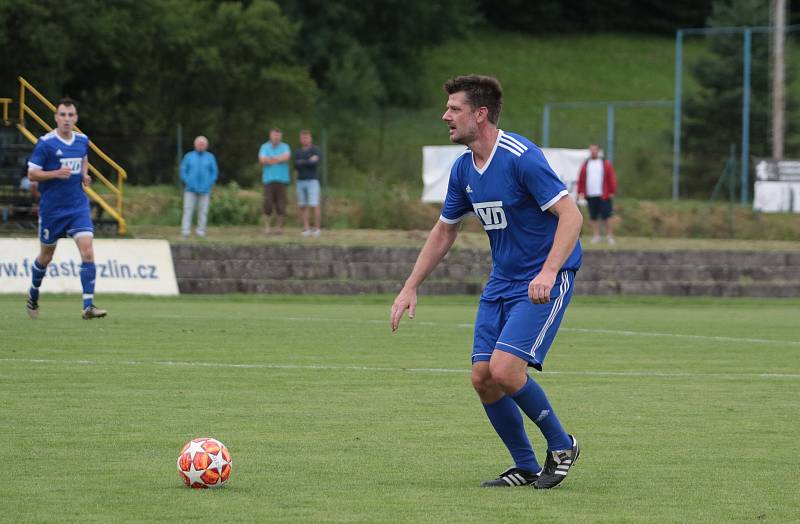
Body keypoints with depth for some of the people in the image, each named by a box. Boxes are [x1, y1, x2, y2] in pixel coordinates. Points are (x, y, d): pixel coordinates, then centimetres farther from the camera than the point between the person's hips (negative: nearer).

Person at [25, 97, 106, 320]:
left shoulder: (82, 140, 5)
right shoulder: (45, 143, -11)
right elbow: (31, 174, -10)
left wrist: (84, 175, 6)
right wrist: (56, 173, -24)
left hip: (78, 207, 3)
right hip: (51, 208, -3)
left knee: (87, 249, -15)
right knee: (46, 255, 12)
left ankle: (88, 305, -17)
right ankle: (33, 295, 40)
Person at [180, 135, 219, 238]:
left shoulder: (210, 157, 6)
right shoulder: (189, 156, 6)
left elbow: (214, 172, 8)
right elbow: (183, 171, 6)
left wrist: (208, 185, -5)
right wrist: (188, 183, -7)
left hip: (204, 190, 1)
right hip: (191, 190, -1)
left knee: (203, 211, 0)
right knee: (188, 210, -9)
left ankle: (201, 231, 6)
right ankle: (185, 231, -14)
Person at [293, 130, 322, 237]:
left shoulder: (315, 150, -3)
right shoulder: (298, 153, 11)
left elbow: (315, 164, -19)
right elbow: (296, 166, -4)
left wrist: (302, 162, -10)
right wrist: (308, 161, -15)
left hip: (312, 181, -4)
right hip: (301, 182, 4)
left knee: (314, 206, -10)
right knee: (302, 206, 1)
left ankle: (316, 228, -2)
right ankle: (306, 229, 5)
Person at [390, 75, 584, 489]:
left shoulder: (521, 157, -20)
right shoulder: (463, 168, 5)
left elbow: (571, 214, -24)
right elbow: (444, 230, 18)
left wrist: (548, 273, -35)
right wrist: (410, 287, 13)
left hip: (544, 281, -8)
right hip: (501, 282, 8)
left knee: (505, 370, -19)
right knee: (482, 378, 0)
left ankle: (561, 446, 3)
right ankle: (527, 468, 14)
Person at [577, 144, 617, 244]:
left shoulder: (605, 164, 4)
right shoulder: (585, 165, 11)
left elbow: (612, 178, 2)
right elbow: (581, 179, 11)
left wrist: (612, 192, -4)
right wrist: (580, 192, 5)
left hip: (603, 195, -3)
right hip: (590, 195, 3)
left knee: (606, 216, -5)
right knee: (593, 217, 5)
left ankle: (610, 236, 1)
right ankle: (596, 236, 11)